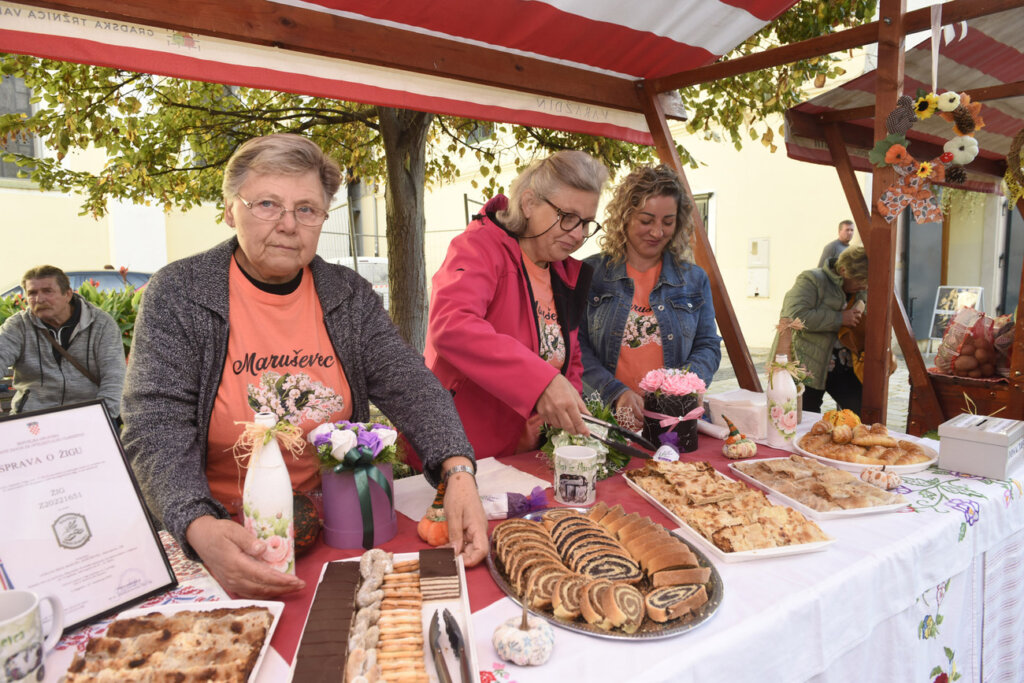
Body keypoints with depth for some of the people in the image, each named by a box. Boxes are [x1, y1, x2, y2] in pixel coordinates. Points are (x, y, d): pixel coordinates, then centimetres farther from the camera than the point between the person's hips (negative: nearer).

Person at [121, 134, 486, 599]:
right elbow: (158, 428, -14)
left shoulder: (351, 296, 2)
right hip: (225, 532, -1)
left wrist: (458, 472, -25)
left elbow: (411, 387, -7)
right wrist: (201, 528, -32)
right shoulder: (178, 294, -7)